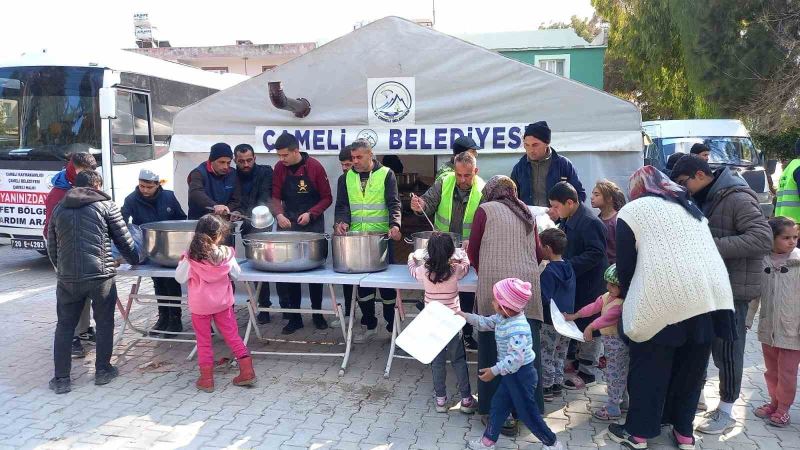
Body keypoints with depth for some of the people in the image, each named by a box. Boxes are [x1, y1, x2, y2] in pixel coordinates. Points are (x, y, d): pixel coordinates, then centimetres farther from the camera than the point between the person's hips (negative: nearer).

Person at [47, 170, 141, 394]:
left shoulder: (59, 209, 14)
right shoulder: (105, 205, 3)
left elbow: (52, 249, 17)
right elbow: (124, 240, 3)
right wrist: (135, 260, 20)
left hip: (67, 278, 3)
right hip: (100, 275, -3)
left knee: (65, 326, 14)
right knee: (104, 323, 14)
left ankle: (61, 379, 15)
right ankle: (103, 371, 21)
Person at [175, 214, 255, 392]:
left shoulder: (191, 257, -14)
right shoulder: (226, 254, -11)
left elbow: (180, 278, -6)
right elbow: (236, 274, 1)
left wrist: (182, 262, 9)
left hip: (199, 305, -1)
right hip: (223, 303, 1)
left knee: (204, 341, 10)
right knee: (232, 335, 13)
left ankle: (206, 378, 16)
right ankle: (247, 371, 13)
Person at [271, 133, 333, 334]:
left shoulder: (315, 167, -9)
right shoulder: (279, 168, 0)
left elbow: (327, 198, -4)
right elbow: (276, 197, 4)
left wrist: (310, 214, -17)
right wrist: (279, 214, -14)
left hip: (313, 224, -2)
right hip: (288, 224, 2)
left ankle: (317, 313, 19)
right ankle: (294, 316, 10)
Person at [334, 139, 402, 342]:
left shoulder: (386, 174, 0)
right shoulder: (346, 178, 10)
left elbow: (394, 204, -7)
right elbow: (342, 205, 7)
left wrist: (395, 225, -24)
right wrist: (340, 222, -13)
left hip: (381, 237, -3)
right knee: (362, 281, 7)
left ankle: (392, 324, 15)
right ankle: (369, 325, 20)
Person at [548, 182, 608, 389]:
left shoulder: (590, 223, -23)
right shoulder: (567, 220, 6)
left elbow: (596, 254, -26)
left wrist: (567, 265, -27)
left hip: (589, 284, -9)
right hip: (573, 281, 9)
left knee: (587, 325, 3)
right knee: (576, 323, 18)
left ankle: (587, 372, 14)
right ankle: (578, 358, 34)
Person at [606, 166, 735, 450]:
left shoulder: (631, 211, 8)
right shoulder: (691, 207, 25)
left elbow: (625, 265, 5)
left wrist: (627, 296, 23)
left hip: (663, 299, -5)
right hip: (710, 295, 6)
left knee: (649, 368, 8)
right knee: (691, 368, 17)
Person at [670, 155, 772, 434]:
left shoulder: (737, 198, -16)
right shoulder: (703, 200, 11)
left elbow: (763, 239, -24)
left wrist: (714, 246, -28)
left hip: (732, 288, -8)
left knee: (726, 349, 2)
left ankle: (725, 412, 15)